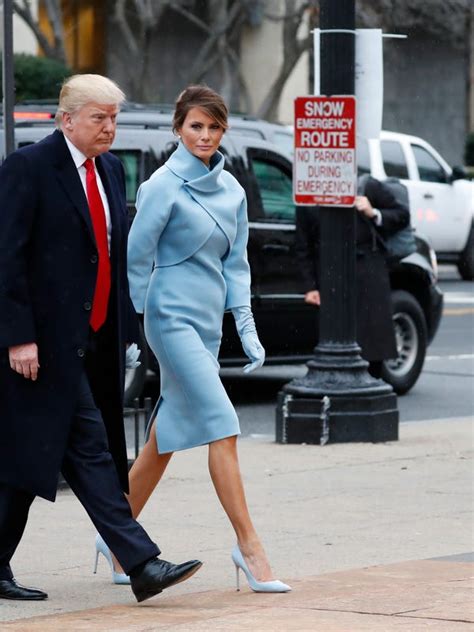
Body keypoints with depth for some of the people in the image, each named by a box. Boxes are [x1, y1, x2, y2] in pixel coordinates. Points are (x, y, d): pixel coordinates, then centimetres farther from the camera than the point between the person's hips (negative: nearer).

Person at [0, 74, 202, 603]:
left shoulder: (109, 169, 14)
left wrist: (122, 328, 13)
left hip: (94, 341, 8)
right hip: (48, 338, -8)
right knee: (89, 448, -9)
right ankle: (140, 563, -12)